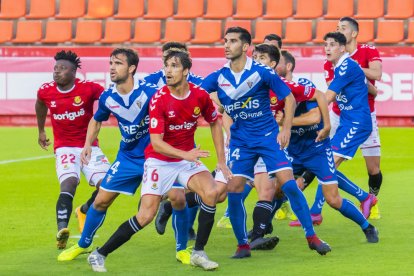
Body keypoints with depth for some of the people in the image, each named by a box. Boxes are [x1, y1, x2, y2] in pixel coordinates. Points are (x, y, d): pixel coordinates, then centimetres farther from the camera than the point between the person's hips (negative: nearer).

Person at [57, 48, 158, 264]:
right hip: (128, 156, 4)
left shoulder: (149, 92, -22)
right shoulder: (107, 98, -5)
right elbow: (96, 120, 16)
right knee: (101, 200, 6)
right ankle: (83, 244, 28)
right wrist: (88, 144, 4)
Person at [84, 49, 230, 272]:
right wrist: (185, 154, -38)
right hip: (160, 160, -4)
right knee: (146, 215, -14)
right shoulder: (159, 100, -19)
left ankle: (198, 253, -9)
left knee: (210, 192, -23)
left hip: (188, 157, 4)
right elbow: (156, 143, -23)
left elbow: (214, 123, 11)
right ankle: (99, 255, -1)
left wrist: (221, 160, 8)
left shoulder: (200, 95, -8)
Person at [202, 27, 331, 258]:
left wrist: (286, 129, -11)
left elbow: (289, 98, -4)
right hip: (240, 141, 3)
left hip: (268, 136, -3)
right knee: (233, 189, -9)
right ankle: (243, 245, 6)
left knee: (289, 183, -13)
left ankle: (312, 237, -2)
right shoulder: (218, 78, -3)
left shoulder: (263, 72, -11)